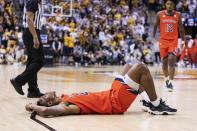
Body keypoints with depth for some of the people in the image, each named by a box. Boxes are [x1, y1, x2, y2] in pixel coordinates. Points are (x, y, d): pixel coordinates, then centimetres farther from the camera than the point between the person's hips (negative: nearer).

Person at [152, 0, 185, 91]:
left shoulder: (178, 15, 0)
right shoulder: (160, 14, -1)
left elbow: (181, 28, 7)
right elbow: (155, 26, 10)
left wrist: (183, 40, 4)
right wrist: (153, 37, 4)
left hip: (173, 41, -1)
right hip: (163, 40, 1)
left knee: (171, 60, -17)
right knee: (164, 61, 7)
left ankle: (170, 82, -17)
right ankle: (166, 78, 31)